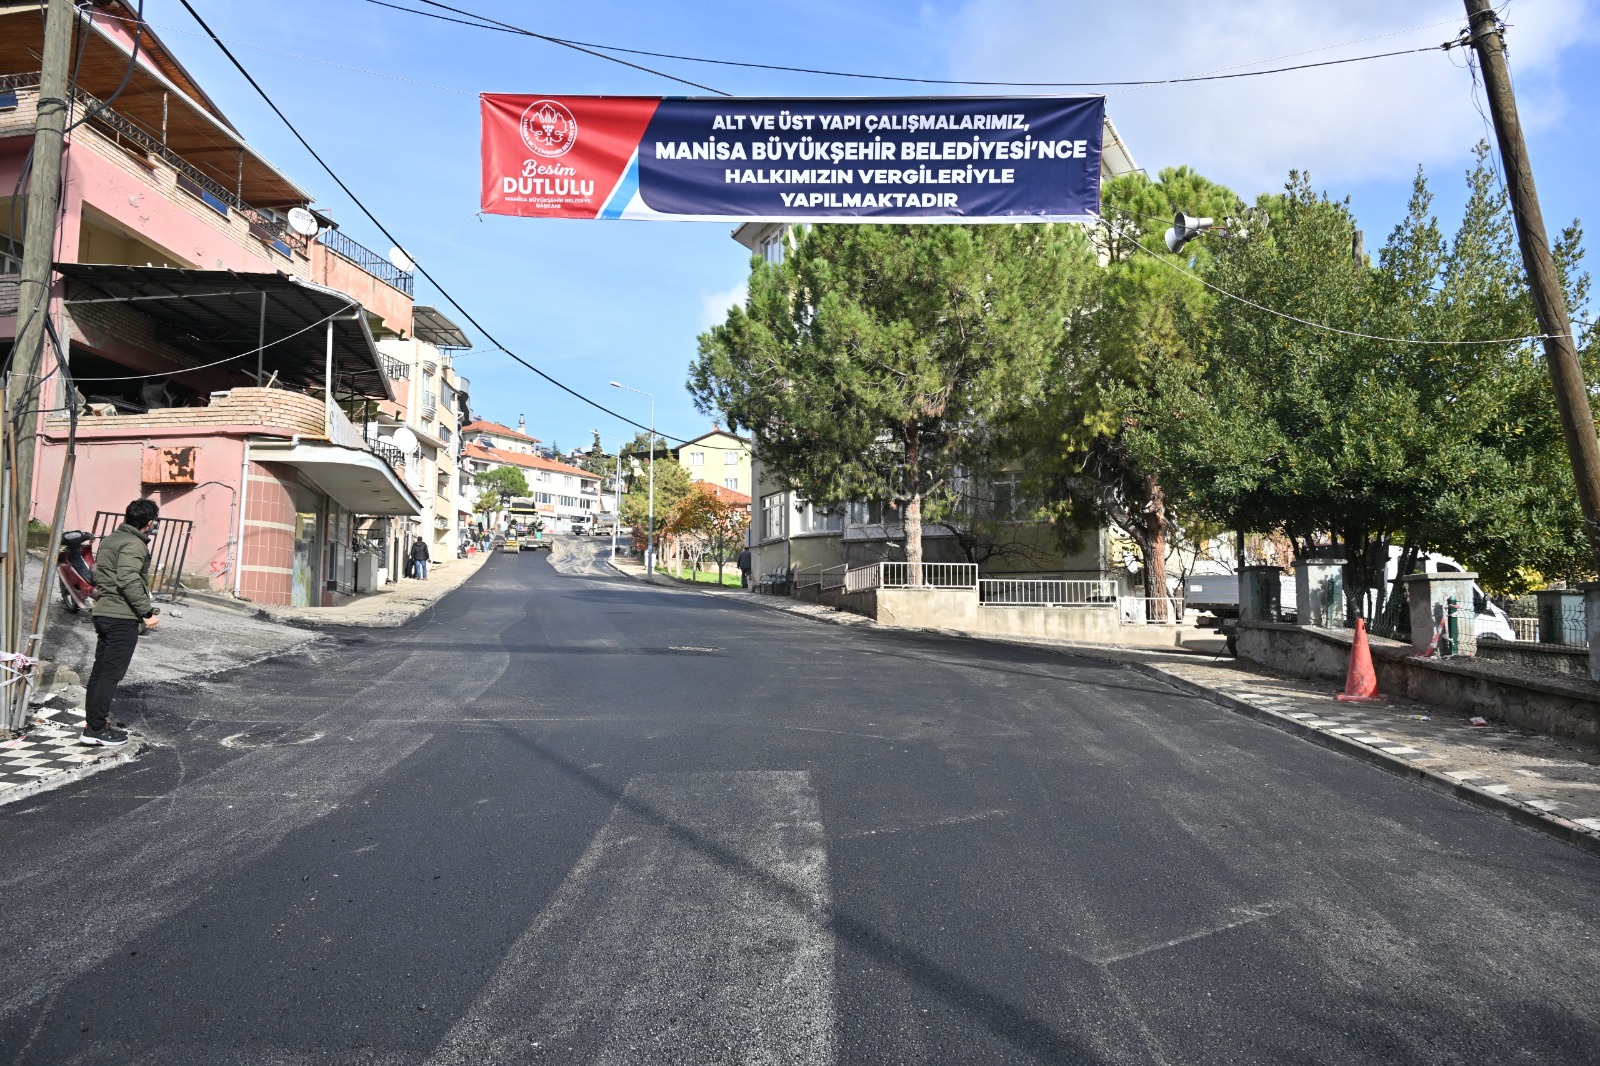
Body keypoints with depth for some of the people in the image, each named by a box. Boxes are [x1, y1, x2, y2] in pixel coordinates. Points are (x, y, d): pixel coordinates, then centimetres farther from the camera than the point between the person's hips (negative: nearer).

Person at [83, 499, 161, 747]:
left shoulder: (110, 540, 17)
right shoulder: (134, 544, -13)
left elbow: (98, 576, 20)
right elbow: (129, 582, -23)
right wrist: (148, 612, -19)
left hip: (103, 613, 10)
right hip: (123, 617, -10)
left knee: (100, 670, 13)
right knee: (111, 673, -6)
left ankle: (93, 724, 19)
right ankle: (96, 729, -4)